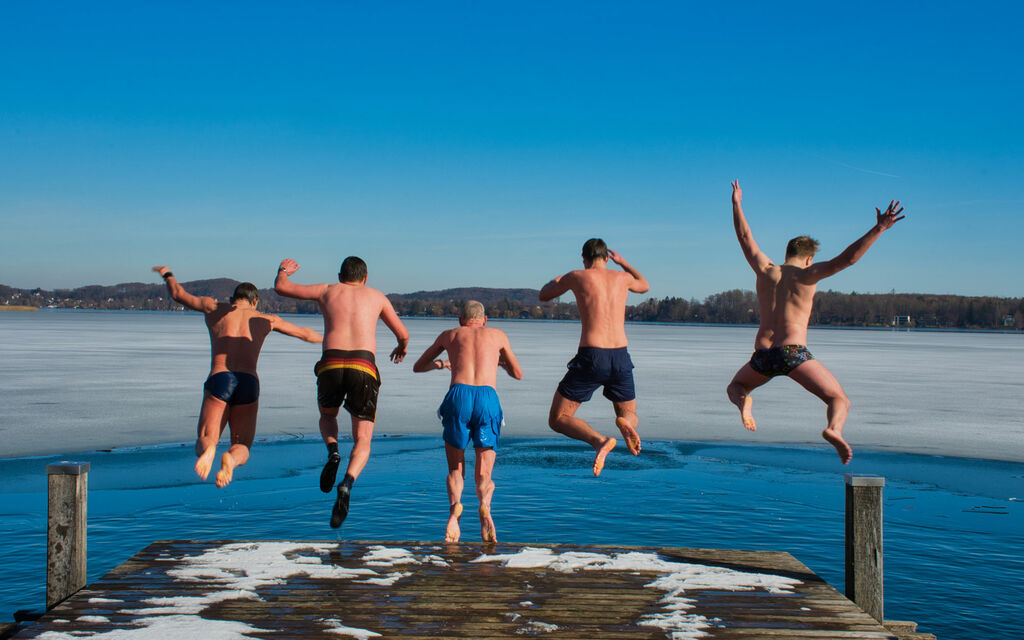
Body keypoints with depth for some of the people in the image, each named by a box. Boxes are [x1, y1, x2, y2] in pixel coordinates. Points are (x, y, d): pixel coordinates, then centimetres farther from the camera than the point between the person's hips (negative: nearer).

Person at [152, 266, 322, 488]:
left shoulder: (215, 308, 21)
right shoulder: (266, 319, 23)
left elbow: (178, 294, 32)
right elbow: (305, 334, 33)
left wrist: (167, 275, 54)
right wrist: (326, 339, 55)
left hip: (219, 380, 0)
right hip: (249, 384, 1)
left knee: (203, 443, 6)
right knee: (242, 449, 9)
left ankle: (209, 449, -34)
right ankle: (230, 458, -30)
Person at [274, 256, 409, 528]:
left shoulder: (327, 291, 22)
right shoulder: (376, 296, 24)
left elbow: (281, 287, 28)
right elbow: (403, 334, 29)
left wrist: (283, 270, 51)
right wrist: (401, 348, 53)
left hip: (331, 365, 1)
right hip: (363, 368, -1)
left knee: (327, 416, 33)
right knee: (362, 442, 6)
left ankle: (333, 453, 2)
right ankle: (346, 485, -24)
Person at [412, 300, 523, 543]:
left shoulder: (449, 335, 26)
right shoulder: (498, 335, 27)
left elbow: (418, 367, 38)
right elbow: (518, 374, 38)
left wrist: (439, 364, 58)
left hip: (459, 397, 0)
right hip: (488, 397, 0)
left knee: (456, 471, 16)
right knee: (484, 475, 9)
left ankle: (454, 506, -17)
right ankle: (485, 506, -26)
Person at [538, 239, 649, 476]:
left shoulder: (577, 276, 4)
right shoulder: (622, 277, 13)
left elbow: (544, 295, 21)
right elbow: (644, 286, 39)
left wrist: (556, 281, 43)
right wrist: (622, 262, 53)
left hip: (591, 358, -3)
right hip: (621, 358, 3)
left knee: (558, 420, 8)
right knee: (631, 417, 24)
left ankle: (599, 440, -21)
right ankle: (624, 423, -16)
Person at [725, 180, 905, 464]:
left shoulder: (765, 270, 14)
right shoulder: (805, 274, 3)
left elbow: (744, 236, 28)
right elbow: (847, 259, -8)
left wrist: (736, 204, 40)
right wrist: (878, 229, -7)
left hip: (763, 355, 4)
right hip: (793, 352, -3)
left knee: (735, 386, 31)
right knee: (840, 400, 3)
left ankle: (743, 402, -7)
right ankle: (834, 429, -33)